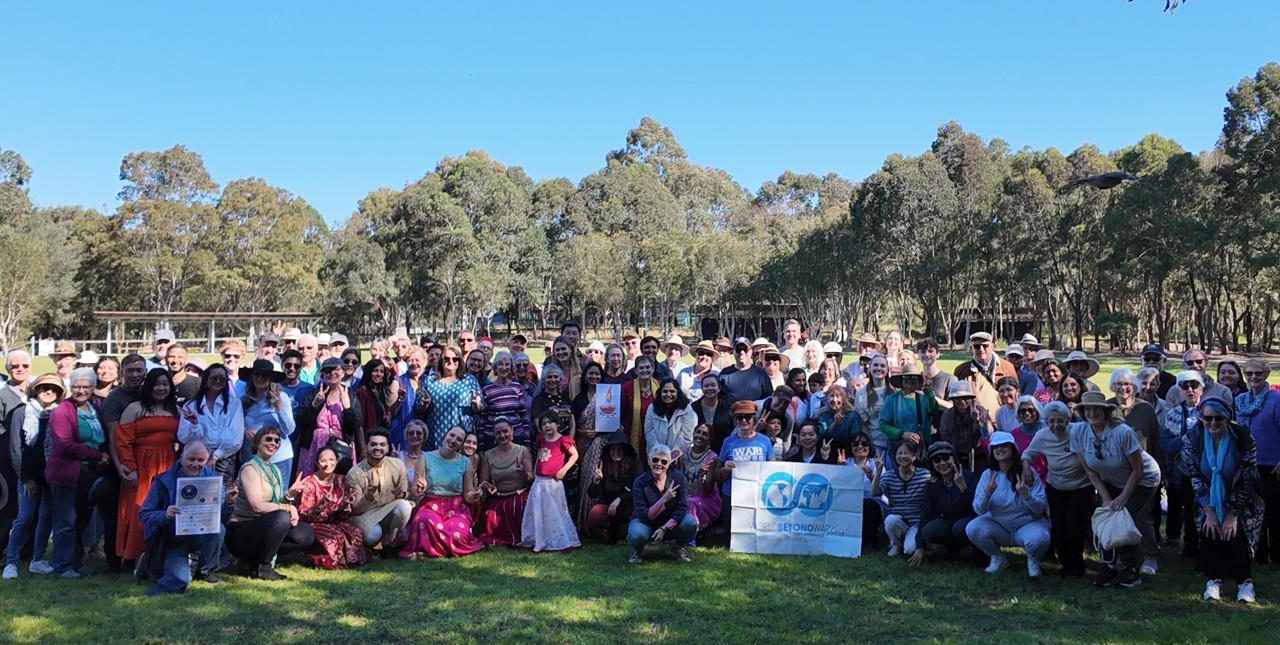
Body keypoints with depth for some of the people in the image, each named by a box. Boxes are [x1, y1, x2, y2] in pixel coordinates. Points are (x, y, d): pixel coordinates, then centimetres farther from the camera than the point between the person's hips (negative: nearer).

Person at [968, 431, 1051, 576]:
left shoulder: (1027, 472, -8)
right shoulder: (988, 474, -4)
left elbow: (1041, 507, -12)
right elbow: (979, 510, -10)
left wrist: (1026, 495, -32)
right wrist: (987, 493, -29)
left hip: (1028, 523, -2)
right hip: (998, 525, 2)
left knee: (1039, 539, -34)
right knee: (973, 529, -25)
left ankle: (1033, 560, 4)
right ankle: (998, 558, 5)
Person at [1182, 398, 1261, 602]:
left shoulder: (1242, 438, -21)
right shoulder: (1192, 439, -15)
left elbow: (1247, 481, -17)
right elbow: (1196, 478, -12)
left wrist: (1232, 515, -17)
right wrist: (1210, 512, -16)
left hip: (1237, 502, -2)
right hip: (1209, 502, 2)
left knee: (1235, 536, -16)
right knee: (1209, 532, -14)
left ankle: (1244, 582, 3)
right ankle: (1213, 580, 3)